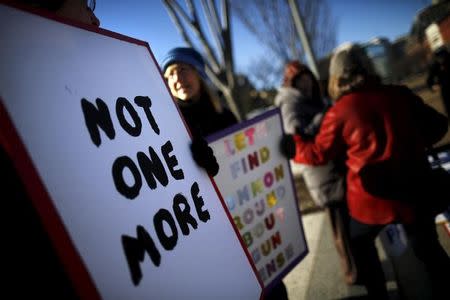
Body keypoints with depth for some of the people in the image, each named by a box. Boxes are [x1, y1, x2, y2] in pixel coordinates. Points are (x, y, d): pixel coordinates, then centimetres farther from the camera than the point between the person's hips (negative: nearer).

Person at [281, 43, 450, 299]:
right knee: (427, 246, 21)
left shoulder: (339, 112, -9)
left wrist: (293, 145, 15)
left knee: (360, 241, 25)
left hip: (372, 195, -2)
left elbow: (319, 153, 0)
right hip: (415, 188, 3)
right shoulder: (400, 94, 1)